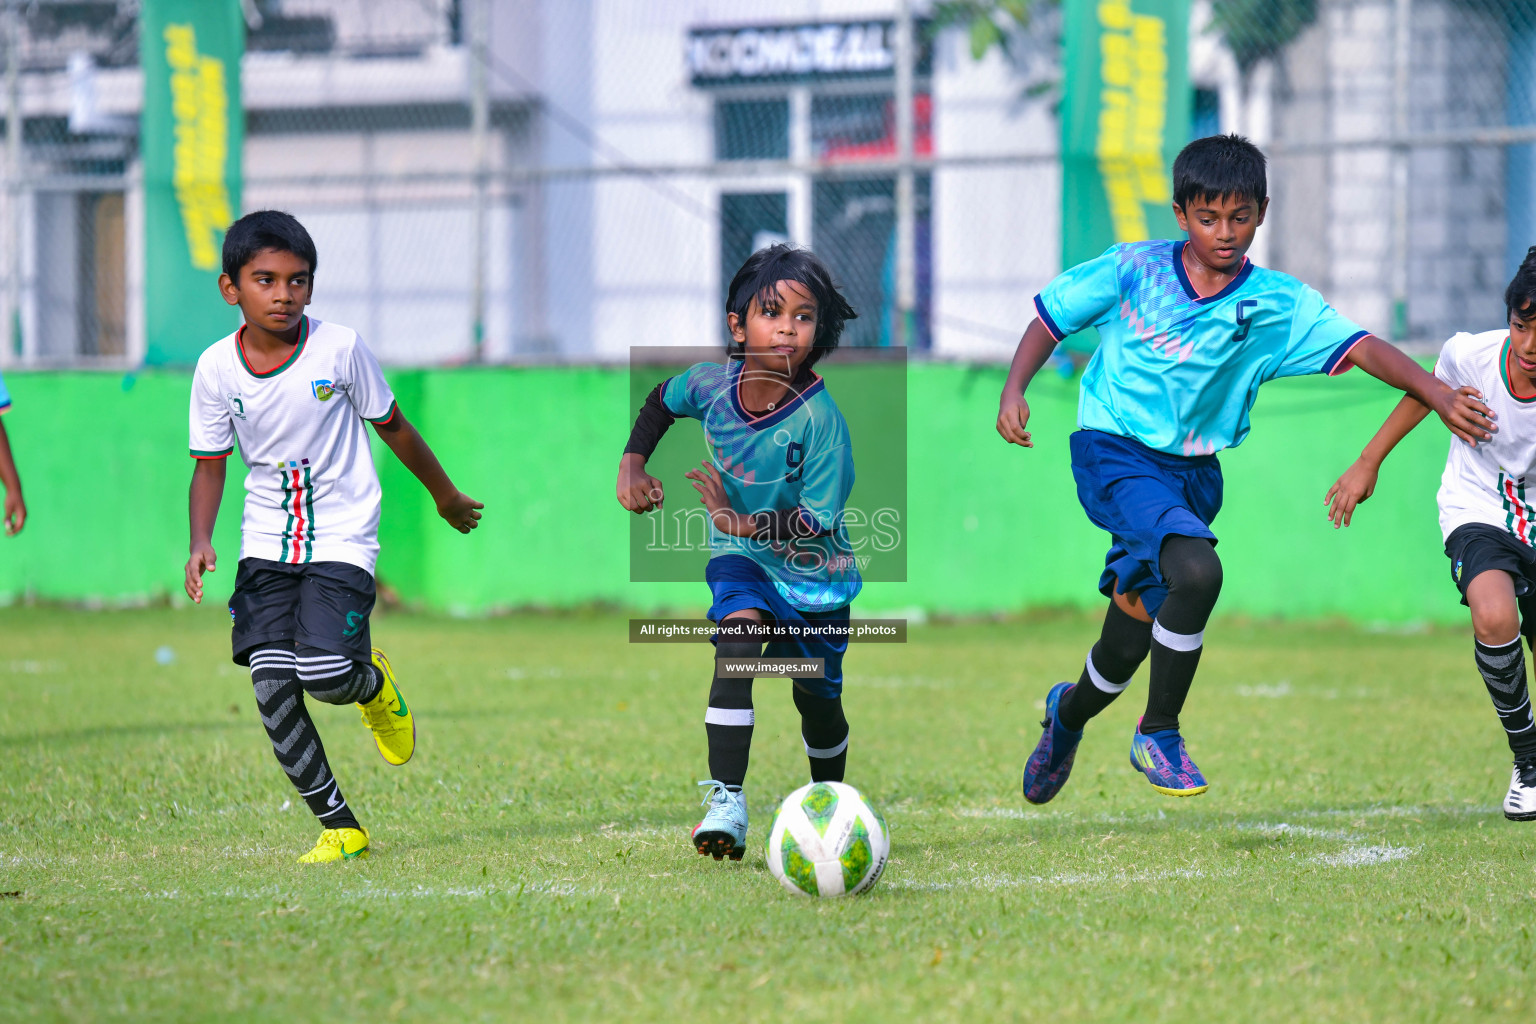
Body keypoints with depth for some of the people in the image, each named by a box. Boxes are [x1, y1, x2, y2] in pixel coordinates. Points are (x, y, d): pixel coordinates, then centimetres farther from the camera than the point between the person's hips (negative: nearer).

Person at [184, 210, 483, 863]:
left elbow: (392, 427, 4)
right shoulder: (217, 368, -5)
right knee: (272, 687, -10)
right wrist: (200, 543, -9)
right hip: (268, 540, 3)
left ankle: (373, 684, 19)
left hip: (341, 536, -3)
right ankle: (340, 828, 2)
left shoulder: (339, 348, -11)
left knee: (326, 674, -21)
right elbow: (210, 464, 6)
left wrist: (446, 496, 16)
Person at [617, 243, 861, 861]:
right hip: (741, 559, 1)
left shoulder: (819, 419, -27)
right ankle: (725, 801, -36)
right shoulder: (712, 384, -15)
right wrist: (632, 465, 0)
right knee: (739, 632, -29)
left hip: (814, 575, -1)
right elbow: (661, 401, 10)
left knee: (818, 700, 13)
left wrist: (746, 522, -33)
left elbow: (819, 523, -26)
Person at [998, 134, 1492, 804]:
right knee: (1197, 571, -29)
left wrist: (1438, 395, -26)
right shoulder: (1132, 270, -6)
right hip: (1114, 453, -4)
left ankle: (1069, 711, 46)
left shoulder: (1278, 304, -3)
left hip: (1193, 470, 4)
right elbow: (1051, 318, 5)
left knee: (1134, 637, 11)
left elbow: (1361, 348, -13)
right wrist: (1014, 391, -9)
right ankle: (1159, 735, -11)